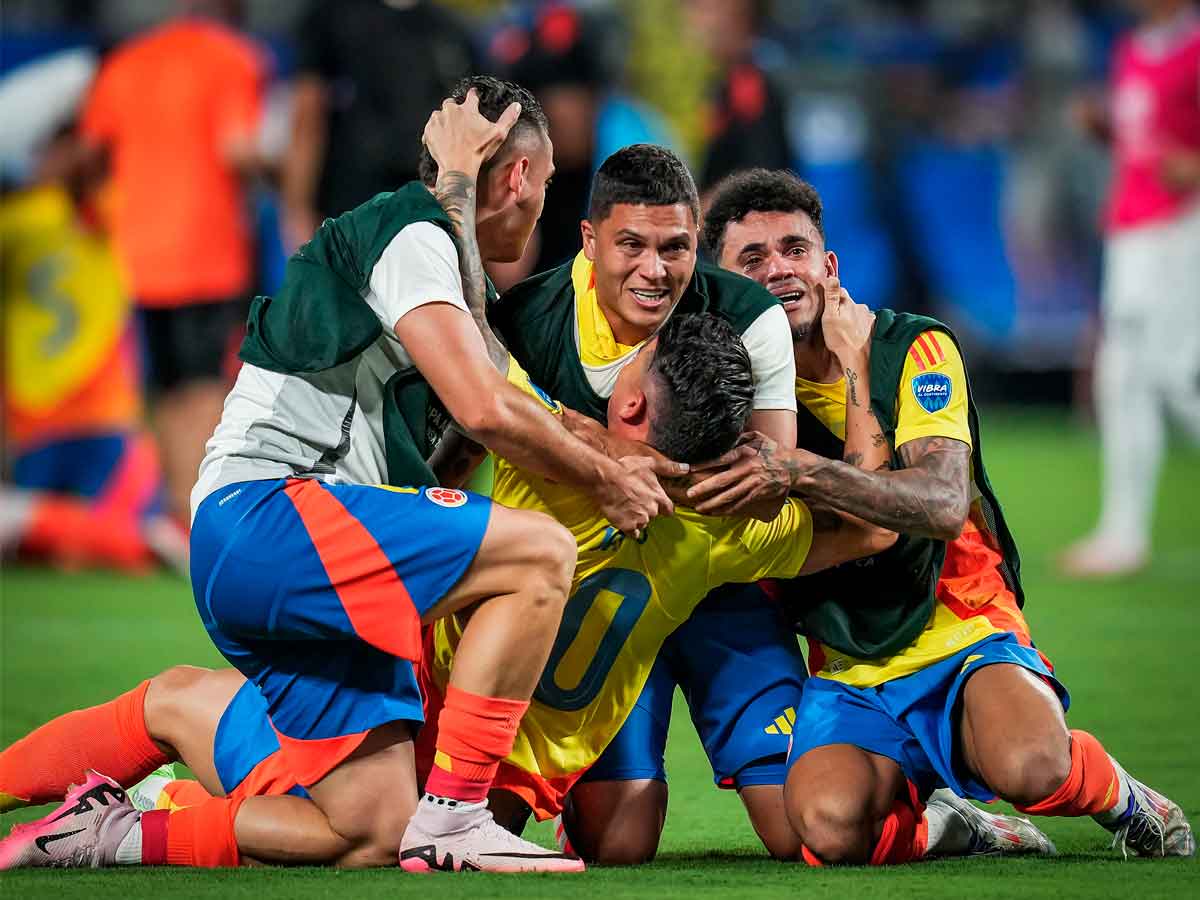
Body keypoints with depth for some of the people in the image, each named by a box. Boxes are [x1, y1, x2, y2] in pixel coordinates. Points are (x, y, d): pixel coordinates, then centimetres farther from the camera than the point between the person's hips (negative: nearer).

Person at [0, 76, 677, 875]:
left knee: (372, 838, 1)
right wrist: (604, 479, -1)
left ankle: (103, 833, 7)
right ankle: (453, 817, -21)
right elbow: (485, 409, -13)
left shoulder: (433, 245, 27)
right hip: (264, 511, -10)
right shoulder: (413, 235, -4)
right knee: (541, 553, -21)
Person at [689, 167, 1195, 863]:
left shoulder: (912, 349, -3)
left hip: (966, 639, -2)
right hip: (848, 675, 2)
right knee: (832, 828, -31)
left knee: (1031, 766, -36)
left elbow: (944, 505, -20)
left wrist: (800, 471, -35)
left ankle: (1124, 798, 2)